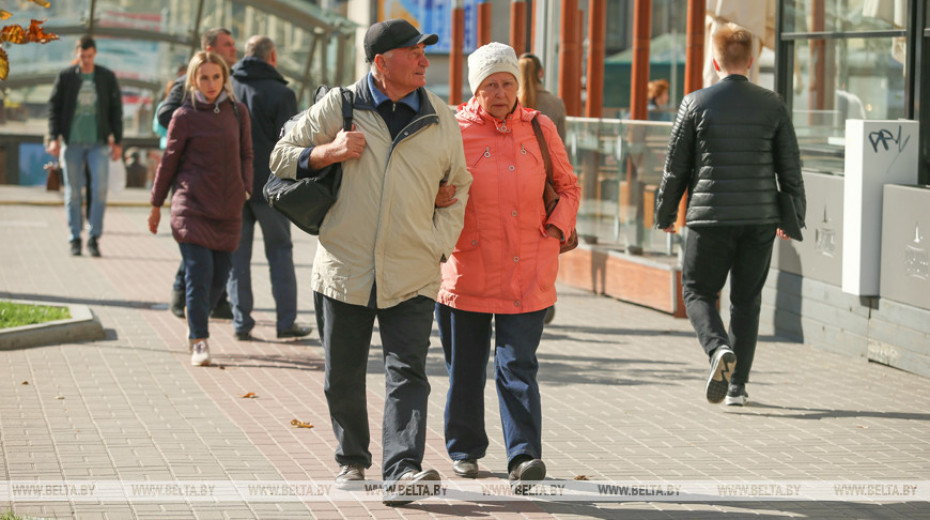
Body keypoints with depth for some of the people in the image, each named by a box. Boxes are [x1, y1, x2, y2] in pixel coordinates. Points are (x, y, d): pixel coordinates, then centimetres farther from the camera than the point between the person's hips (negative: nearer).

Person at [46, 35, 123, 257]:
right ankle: (75, 239, 10)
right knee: (73, 192, 3)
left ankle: (94, 237, 1)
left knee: (100, 189, -9)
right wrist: (54, 138, -8)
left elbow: (116, 110, 8)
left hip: (98, 143, 0)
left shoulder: (107, 77, 5)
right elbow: (54, 107, 2)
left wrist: (117, 141, 4)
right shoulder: (65, 77, 2)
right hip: (72, 143, 0)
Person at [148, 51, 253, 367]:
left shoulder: (237, 112, 9)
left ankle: (196, 319, 29)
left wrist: (245, 189, 4)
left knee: (220, 275, 5)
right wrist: (156, 205, 8)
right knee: (200, 272, -11)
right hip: (192, 206, -4)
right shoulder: (184, 117, -1)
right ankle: (199, 341, -6)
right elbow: (169, 161, 5)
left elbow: (246, 155, 17)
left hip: (228, 209, 4)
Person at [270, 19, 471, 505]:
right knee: (343, 378, 9)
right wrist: (329, 152, -13)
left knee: (407, 373, -12)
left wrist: (440, 244, 5)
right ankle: (352, 460, 29)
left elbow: (458, 187, 17)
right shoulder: (339, 106, -1)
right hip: (344, 268, 0)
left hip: (411, 277, 0)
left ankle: (402, 470, -19)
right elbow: (281, 157, 5)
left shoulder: (440, 119, 5)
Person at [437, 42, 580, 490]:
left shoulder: (540, 129, 6)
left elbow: (567, 185, 16)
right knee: (465, 365, 10)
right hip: (467, 269, 0)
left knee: (518, 365, -7)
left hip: (526, 275, 1)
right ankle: (464, 449, 27)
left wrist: (557, 225, -1)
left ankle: (524, 456, -11)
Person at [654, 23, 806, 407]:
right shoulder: (772, 105, 1)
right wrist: (793, 217, 18)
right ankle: (737, 387, 11)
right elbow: (790, 168, 5)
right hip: (760, 219, 2)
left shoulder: (696, 103, -4)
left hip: (710, 218, -2)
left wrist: (664, 215, 13)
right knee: (746, 300, 12)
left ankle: (718, 348, -18)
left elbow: (676, 166, 1)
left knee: (698, 291, 10)